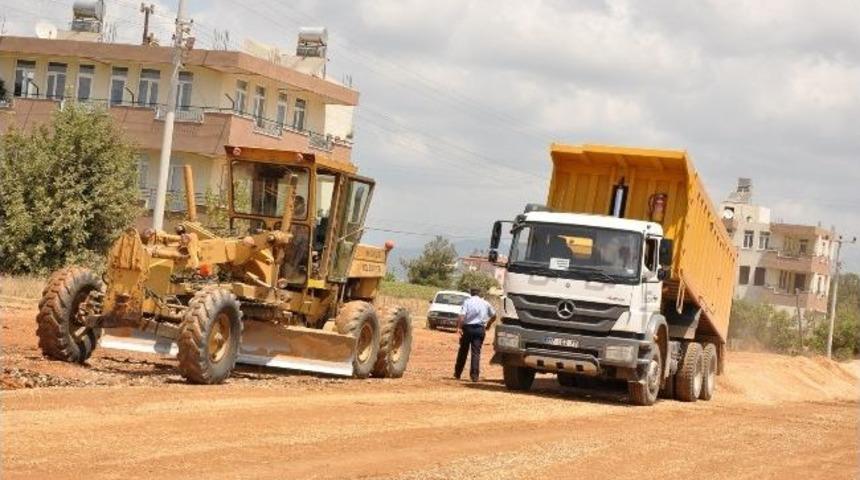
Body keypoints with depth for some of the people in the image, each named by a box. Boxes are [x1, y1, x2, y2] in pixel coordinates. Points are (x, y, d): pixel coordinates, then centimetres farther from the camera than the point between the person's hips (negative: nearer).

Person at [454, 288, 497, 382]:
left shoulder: (467, 302, -2)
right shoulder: (485, 303, 9)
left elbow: (462, 316, -15)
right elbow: (493, 316, 19)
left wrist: (459, 327, -20)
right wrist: (488, 324, 33)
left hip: (468, 328, -1)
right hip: (480, 329, 1)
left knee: (463, 351, 10)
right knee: (476, 352, 2)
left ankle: (457, 373, 20)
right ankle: (474, 375, -6)